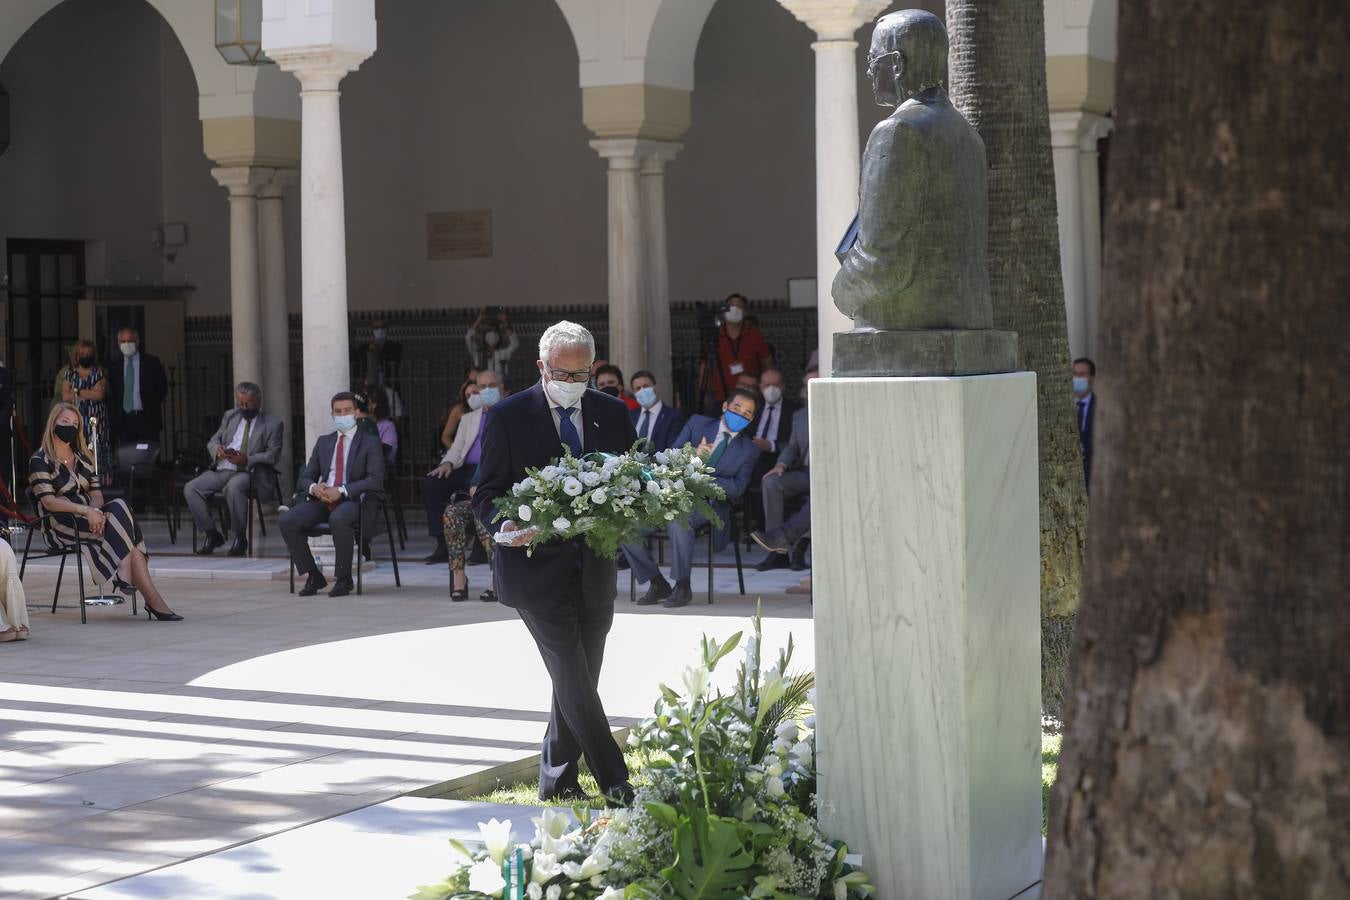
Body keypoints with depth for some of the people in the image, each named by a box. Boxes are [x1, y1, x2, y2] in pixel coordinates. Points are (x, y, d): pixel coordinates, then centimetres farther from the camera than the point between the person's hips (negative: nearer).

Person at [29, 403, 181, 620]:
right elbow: (48, 501, -13)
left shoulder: (82, 458, 21)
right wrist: (85, 510, -25)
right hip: (61, 523, -6)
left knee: (119, 507, -28)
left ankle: (126, 576, -36)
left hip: (88, 516, 6)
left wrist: (96, 511, -11)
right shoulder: (40, 461, -1)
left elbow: (96, 493, 14)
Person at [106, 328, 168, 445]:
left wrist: (152, 408, -1)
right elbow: (111, 393, 18)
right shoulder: (115, 367, 11)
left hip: (147, 419, -3)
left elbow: (162, 388, 4)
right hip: (124, 420, 3)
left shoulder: (152, 362, 2)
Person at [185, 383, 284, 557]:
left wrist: (247, 460, -19)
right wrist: (217, 450, -5)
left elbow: (273, 455, -3)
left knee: (233, 487, -40)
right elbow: (213, 441, 21)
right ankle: (212, 535, -5)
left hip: (247, 473, -5)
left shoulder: (273, 424, 7)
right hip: (221, 470, 5)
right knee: (190, 488, -20)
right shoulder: (229, 417, 22)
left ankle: (240, 538, -23)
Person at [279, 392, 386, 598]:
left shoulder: (370, 444, 5)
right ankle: (313, 576, -7)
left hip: (352, 501, -5)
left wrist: (341, 491, -19)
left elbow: (375, 480, -8)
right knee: (287, 521, -21)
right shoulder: (323, 442, 21)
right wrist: (314, 487, -8)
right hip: (322, 500, 5)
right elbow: (306, 477, 18)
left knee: (339, 519, -40)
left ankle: (343, 579, -22)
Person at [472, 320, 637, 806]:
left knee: (577, 682, 10)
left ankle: (556, 780, 23)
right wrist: (507, 526, -23)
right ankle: (614, 783, -10)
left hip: (594, 571, 5)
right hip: (537, 570, -4)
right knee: (572, 679, -11)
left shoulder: (613, 414, 8)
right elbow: (487, 494, -1)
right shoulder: (508, 417, -3)